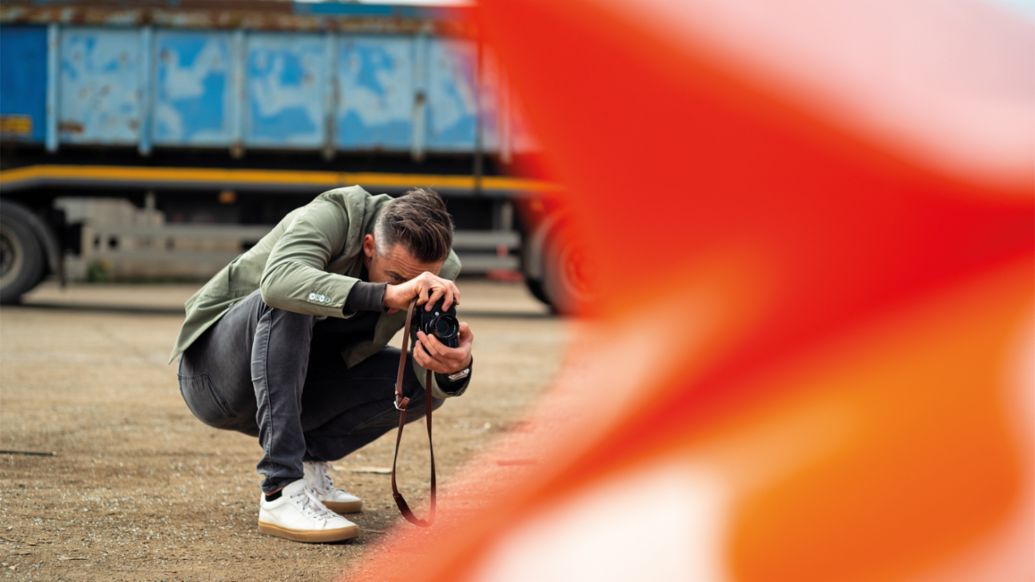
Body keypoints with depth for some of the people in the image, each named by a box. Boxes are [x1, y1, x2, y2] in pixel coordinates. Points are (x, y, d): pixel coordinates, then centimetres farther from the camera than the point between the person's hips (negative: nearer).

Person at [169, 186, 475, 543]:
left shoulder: (437, 268, -12)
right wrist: (387, 294, -58)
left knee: (421, 380, -15)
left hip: (298, 388, 5)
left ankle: (308, 462, 2)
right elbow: (278, 280, -49)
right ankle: (282, 492, -37)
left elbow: (436, 384, -18)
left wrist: (457, 368, -42)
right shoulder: (330, 218, -27)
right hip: (213, 376, -5)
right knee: (288, 302, -36)